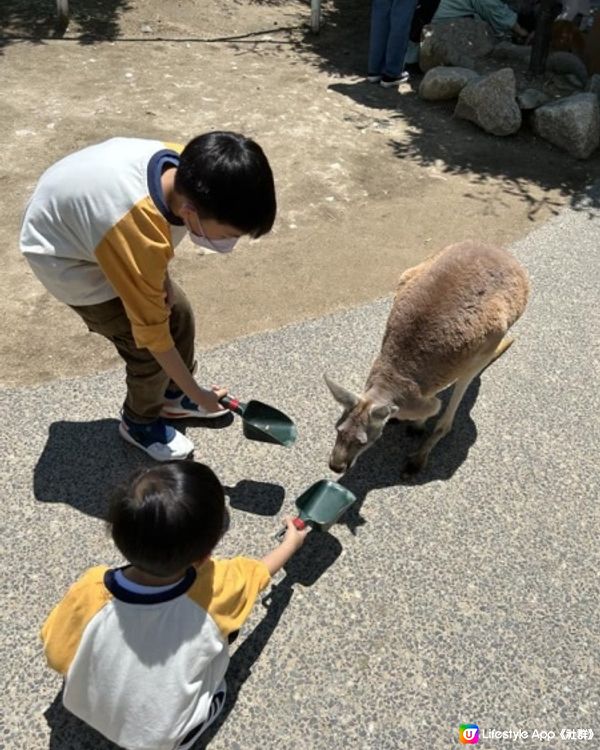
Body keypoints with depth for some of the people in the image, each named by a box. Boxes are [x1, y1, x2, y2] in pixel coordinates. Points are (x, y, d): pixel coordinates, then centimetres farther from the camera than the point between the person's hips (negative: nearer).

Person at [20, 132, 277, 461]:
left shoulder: (185, 169, -23)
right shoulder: (139, 237, -43)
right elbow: (151, 330, -28)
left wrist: (160, 275, -8)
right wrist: (197, 394, -16)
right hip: (66, 256, -7)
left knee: (178, 313, 10)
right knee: (150, 352, -6)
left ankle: (173, 395, 34)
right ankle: (140, 422, 24)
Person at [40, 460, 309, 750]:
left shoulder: (91, 592, -34)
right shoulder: (213, 588, -34)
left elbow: (57, 658, -15)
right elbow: (261, 571, -12)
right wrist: (292, 541, 8)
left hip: (87, 708, 1)